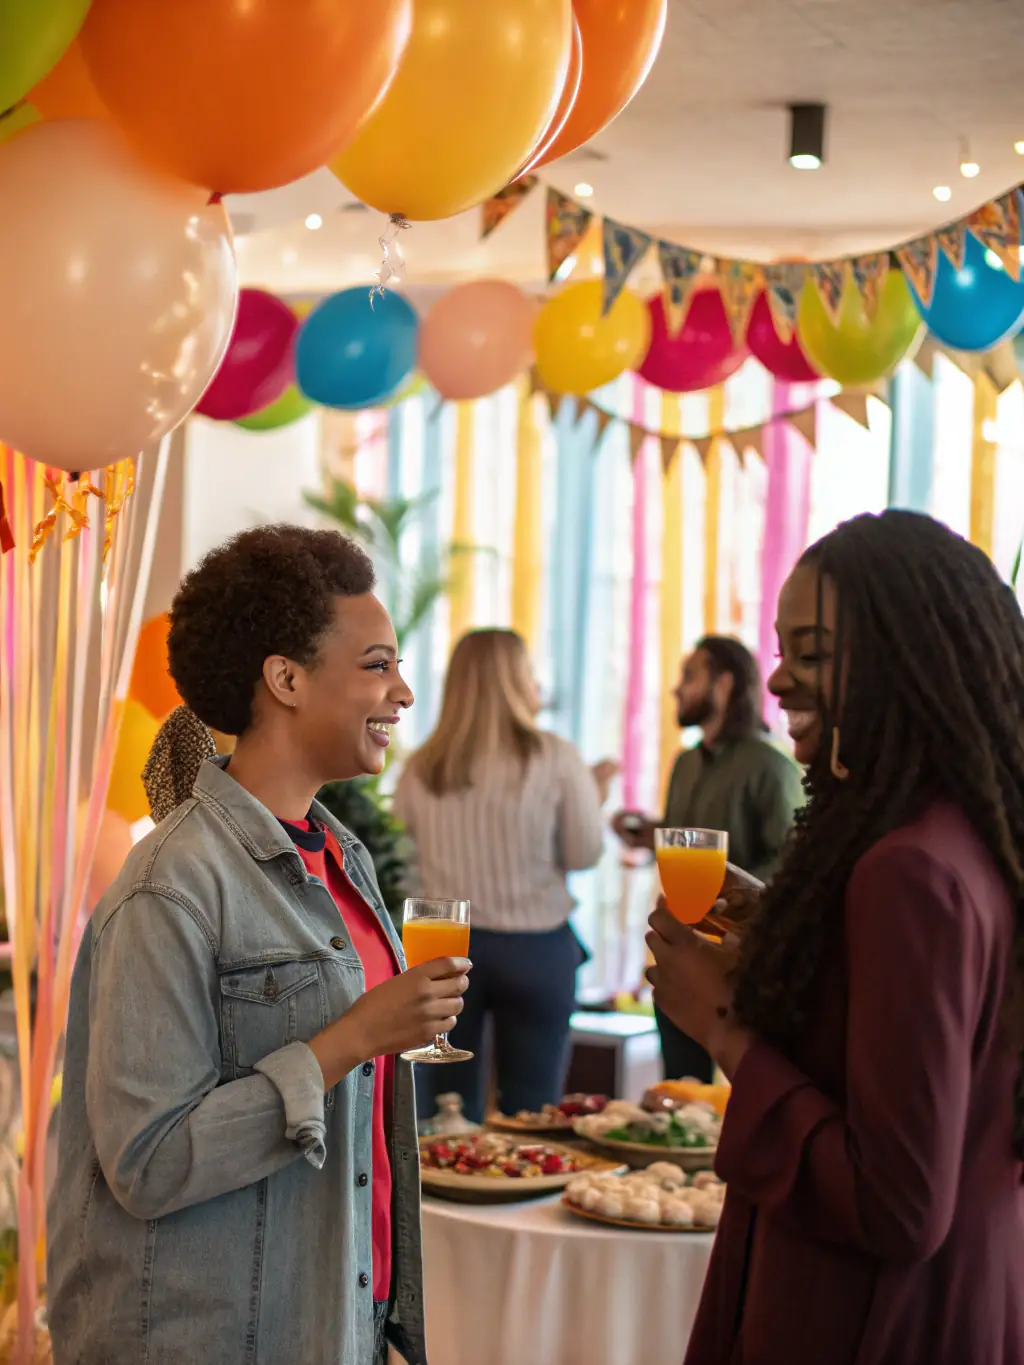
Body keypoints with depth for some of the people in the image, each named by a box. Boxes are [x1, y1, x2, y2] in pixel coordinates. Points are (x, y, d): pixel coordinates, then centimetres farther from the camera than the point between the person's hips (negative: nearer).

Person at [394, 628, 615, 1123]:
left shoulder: (420, 770, -3)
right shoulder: (555, 759, -9)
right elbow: (585, 854, -4)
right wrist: (596, 792, 13)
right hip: (535, 946, -2)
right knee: (531, 1113, 6)